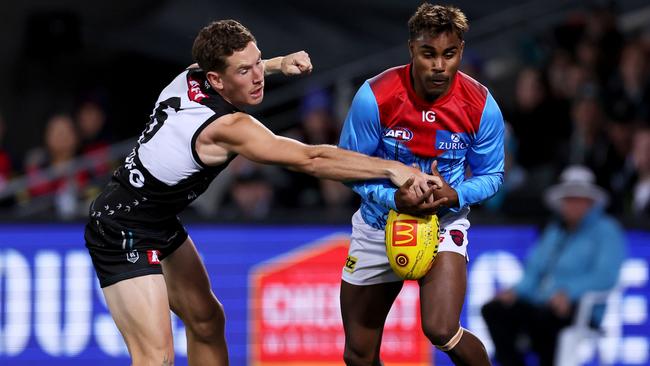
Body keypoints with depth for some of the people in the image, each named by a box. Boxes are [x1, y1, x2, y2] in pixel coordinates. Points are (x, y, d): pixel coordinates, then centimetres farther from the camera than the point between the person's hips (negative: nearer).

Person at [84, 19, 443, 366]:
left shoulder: (190, 77, -6)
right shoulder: (228, 127, -30)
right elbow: (311, 160, -36)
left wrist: (278, 63, 12)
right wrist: (392, 169, -38)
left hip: (160, 222, 11)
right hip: (123, 235, -11)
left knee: (206, 321, 20)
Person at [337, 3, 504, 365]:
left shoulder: (481, 105, -17)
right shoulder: (375, 97, -20)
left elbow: (491, 175, -3)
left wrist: (454, 196, -24)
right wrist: (393, 198, -26)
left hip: (443, 223, -1)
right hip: (380, 224, 1)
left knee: (442, 331, -27)